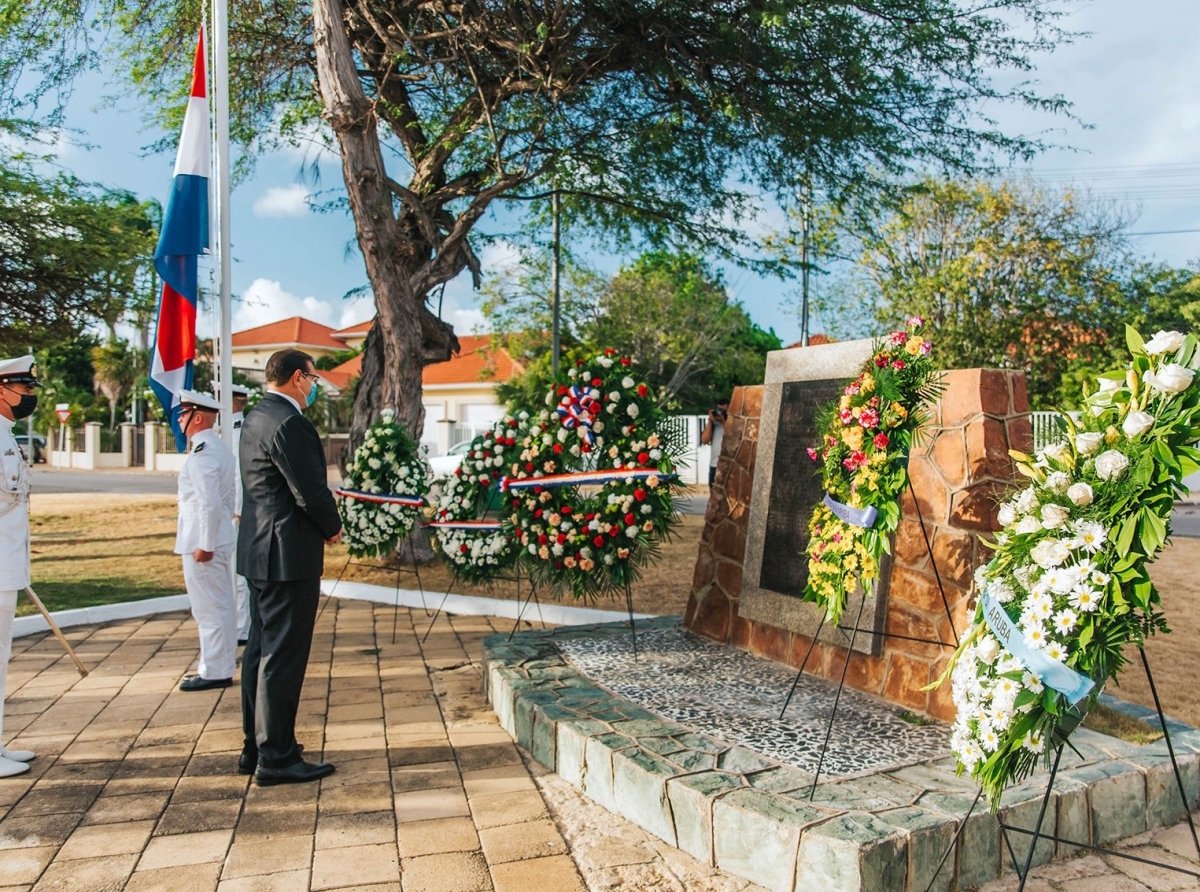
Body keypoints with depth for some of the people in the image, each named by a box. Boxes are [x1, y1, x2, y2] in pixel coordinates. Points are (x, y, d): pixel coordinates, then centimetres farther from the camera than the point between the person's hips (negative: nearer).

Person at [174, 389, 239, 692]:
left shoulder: (201, 452, -17)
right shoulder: (219, 448, 14)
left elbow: (209, 502, -24)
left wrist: (204, 544, -21)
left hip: (202, 542, -10)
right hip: (219, 538, 10)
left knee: (209, 608, -2)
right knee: (220, 606, 15)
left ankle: (214, 672, 7)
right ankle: (222, 667, 24)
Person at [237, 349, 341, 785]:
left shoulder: (256, 418, 13)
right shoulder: (289, 423, -18)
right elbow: (311, 491, -20)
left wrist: (322, 522, 9)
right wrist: (334, 527, -3)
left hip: (259, 552, 10)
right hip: (289, 555, -10)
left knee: (260, 651, 17)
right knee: (283, 656, -2)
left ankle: (255, 747, 28)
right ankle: (276, 758, 8)